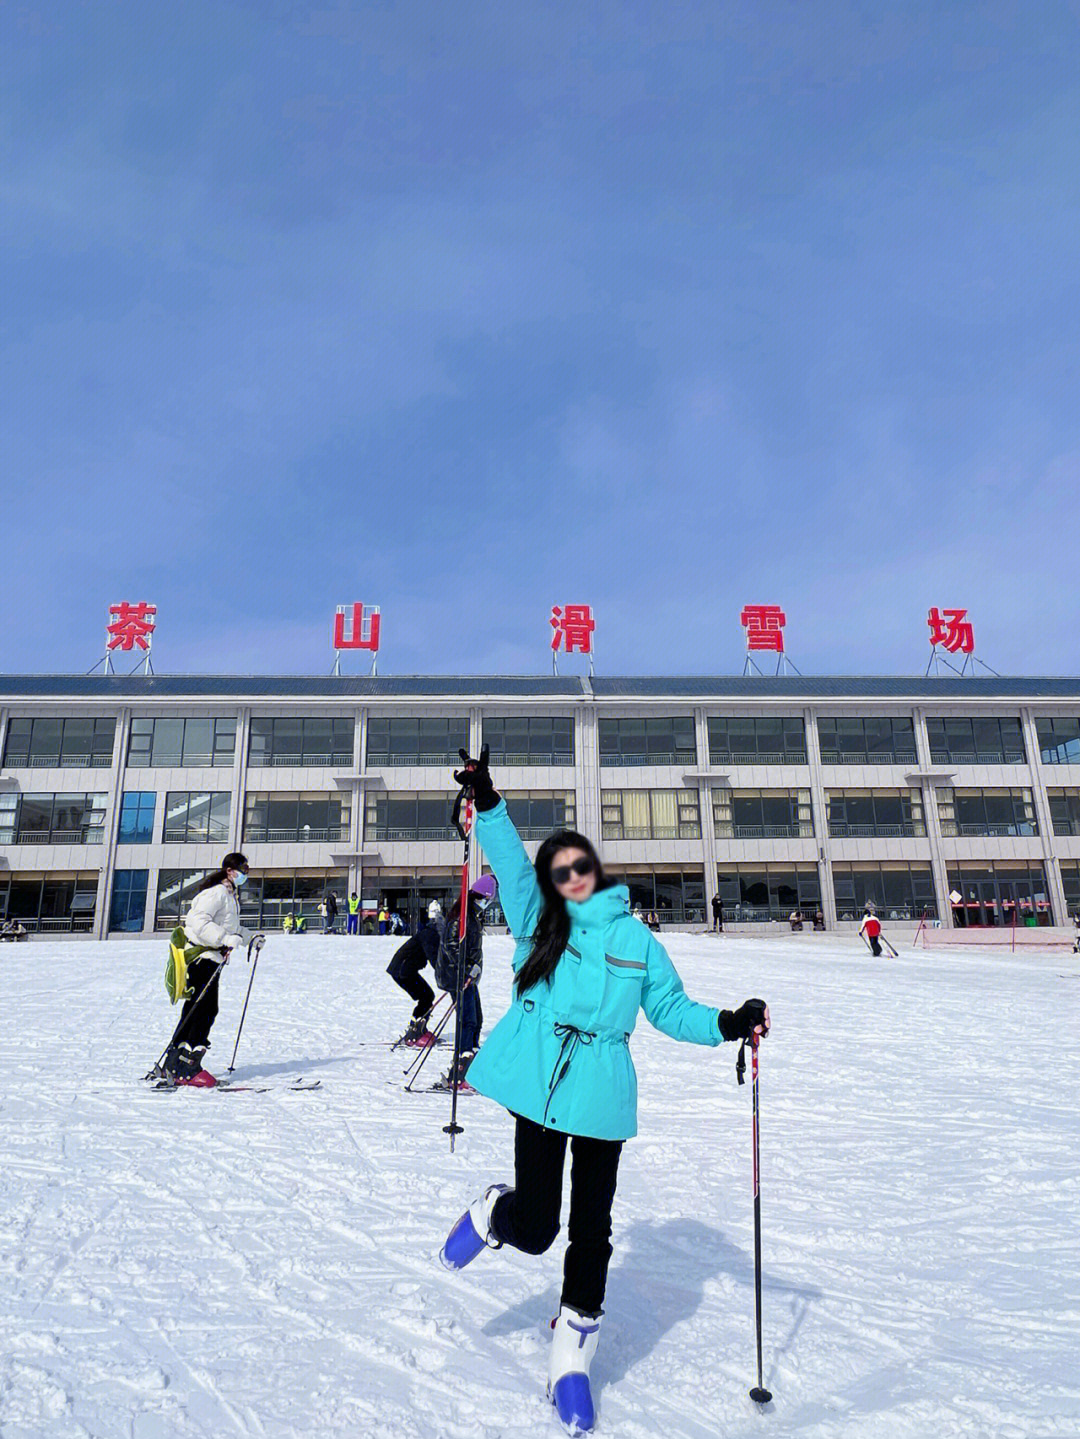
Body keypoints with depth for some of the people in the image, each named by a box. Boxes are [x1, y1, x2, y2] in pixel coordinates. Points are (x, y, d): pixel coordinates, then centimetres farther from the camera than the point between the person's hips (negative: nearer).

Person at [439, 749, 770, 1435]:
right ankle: (494, 1211, 36)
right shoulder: (538, 919, 5)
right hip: (541, 1089, -1)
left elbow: (671, 1009, 8)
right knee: (533, 1229, 0)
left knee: (592, 1228, 9)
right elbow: (509, 859, -6)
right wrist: (487, 800, -20)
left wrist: (727, 1024, -8)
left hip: (603, 1097, 1)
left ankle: (573, 1354, 31)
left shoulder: (635, 938, 6)